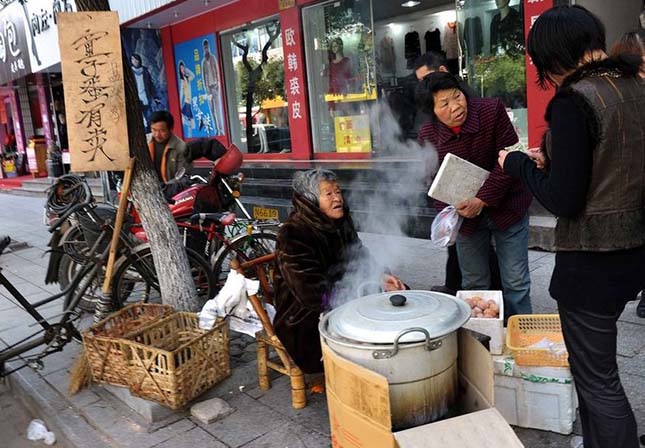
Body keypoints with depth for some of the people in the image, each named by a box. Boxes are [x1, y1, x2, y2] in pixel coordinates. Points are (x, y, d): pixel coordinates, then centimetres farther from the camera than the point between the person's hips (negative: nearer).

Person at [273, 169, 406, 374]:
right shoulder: (293, 235, -22)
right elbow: (312, 294, -25)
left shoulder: (341, 222, 1)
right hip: (306, 315, -8)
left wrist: (379, 277, -11)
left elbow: (360, 259, 9)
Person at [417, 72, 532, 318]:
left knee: (516, 283, 3)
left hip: (506, 206, -2)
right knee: (473, 284, 14)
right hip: (466, 215, 2)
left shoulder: (492, 110, -18)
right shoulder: (427, 135, -10)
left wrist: (482, 200, -21)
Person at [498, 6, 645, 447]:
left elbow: (563, 200, -20)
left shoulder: (574, 100, -19)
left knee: (598, 379, 7)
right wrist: (554, 162, 12)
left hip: (592, 261, -9)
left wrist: (518, 163, -5)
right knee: (594, 361, 26)